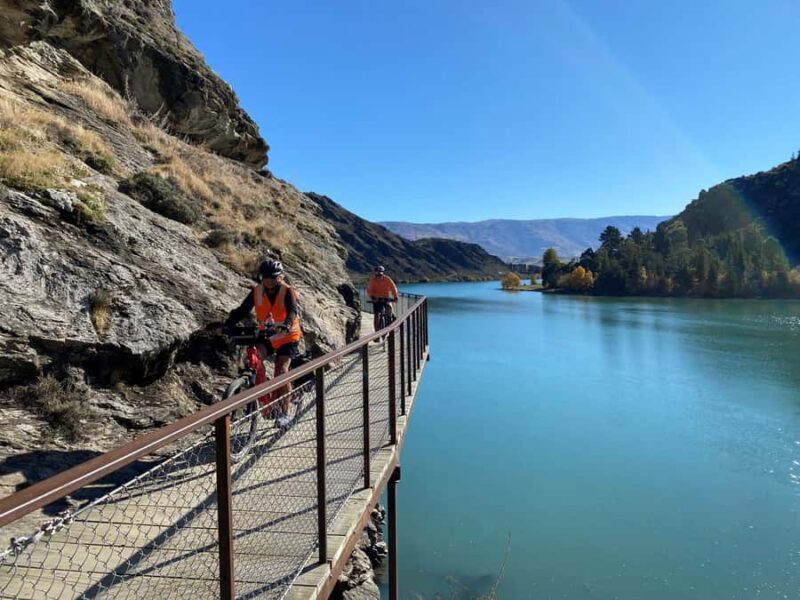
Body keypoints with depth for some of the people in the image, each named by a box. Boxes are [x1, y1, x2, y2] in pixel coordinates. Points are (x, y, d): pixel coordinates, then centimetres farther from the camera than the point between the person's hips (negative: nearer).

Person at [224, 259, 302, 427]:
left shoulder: (288, 292, -16)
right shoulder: (257, 291, -7)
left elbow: (292, 311, -33)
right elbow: (242, 310, -13)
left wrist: (285, 326, -54)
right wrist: (226, 327, -29)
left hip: (287, 337, -3)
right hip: (266, 336, 3)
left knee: (281, 371, -17)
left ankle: (284, 412, -1)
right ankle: (263, 398, -8)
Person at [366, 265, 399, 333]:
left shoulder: (387, 279, -14)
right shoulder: (372, 280, -13)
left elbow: (393, 287, -19)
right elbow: (369, 290, -21)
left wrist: (395, 297, -33)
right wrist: (372, 297, -40)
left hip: (386, 298, -1)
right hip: (376, 299, 1)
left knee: (388, 307, -30)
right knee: (375, 315, -3)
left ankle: (391, 318, -1)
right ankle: (376, 331, 7)